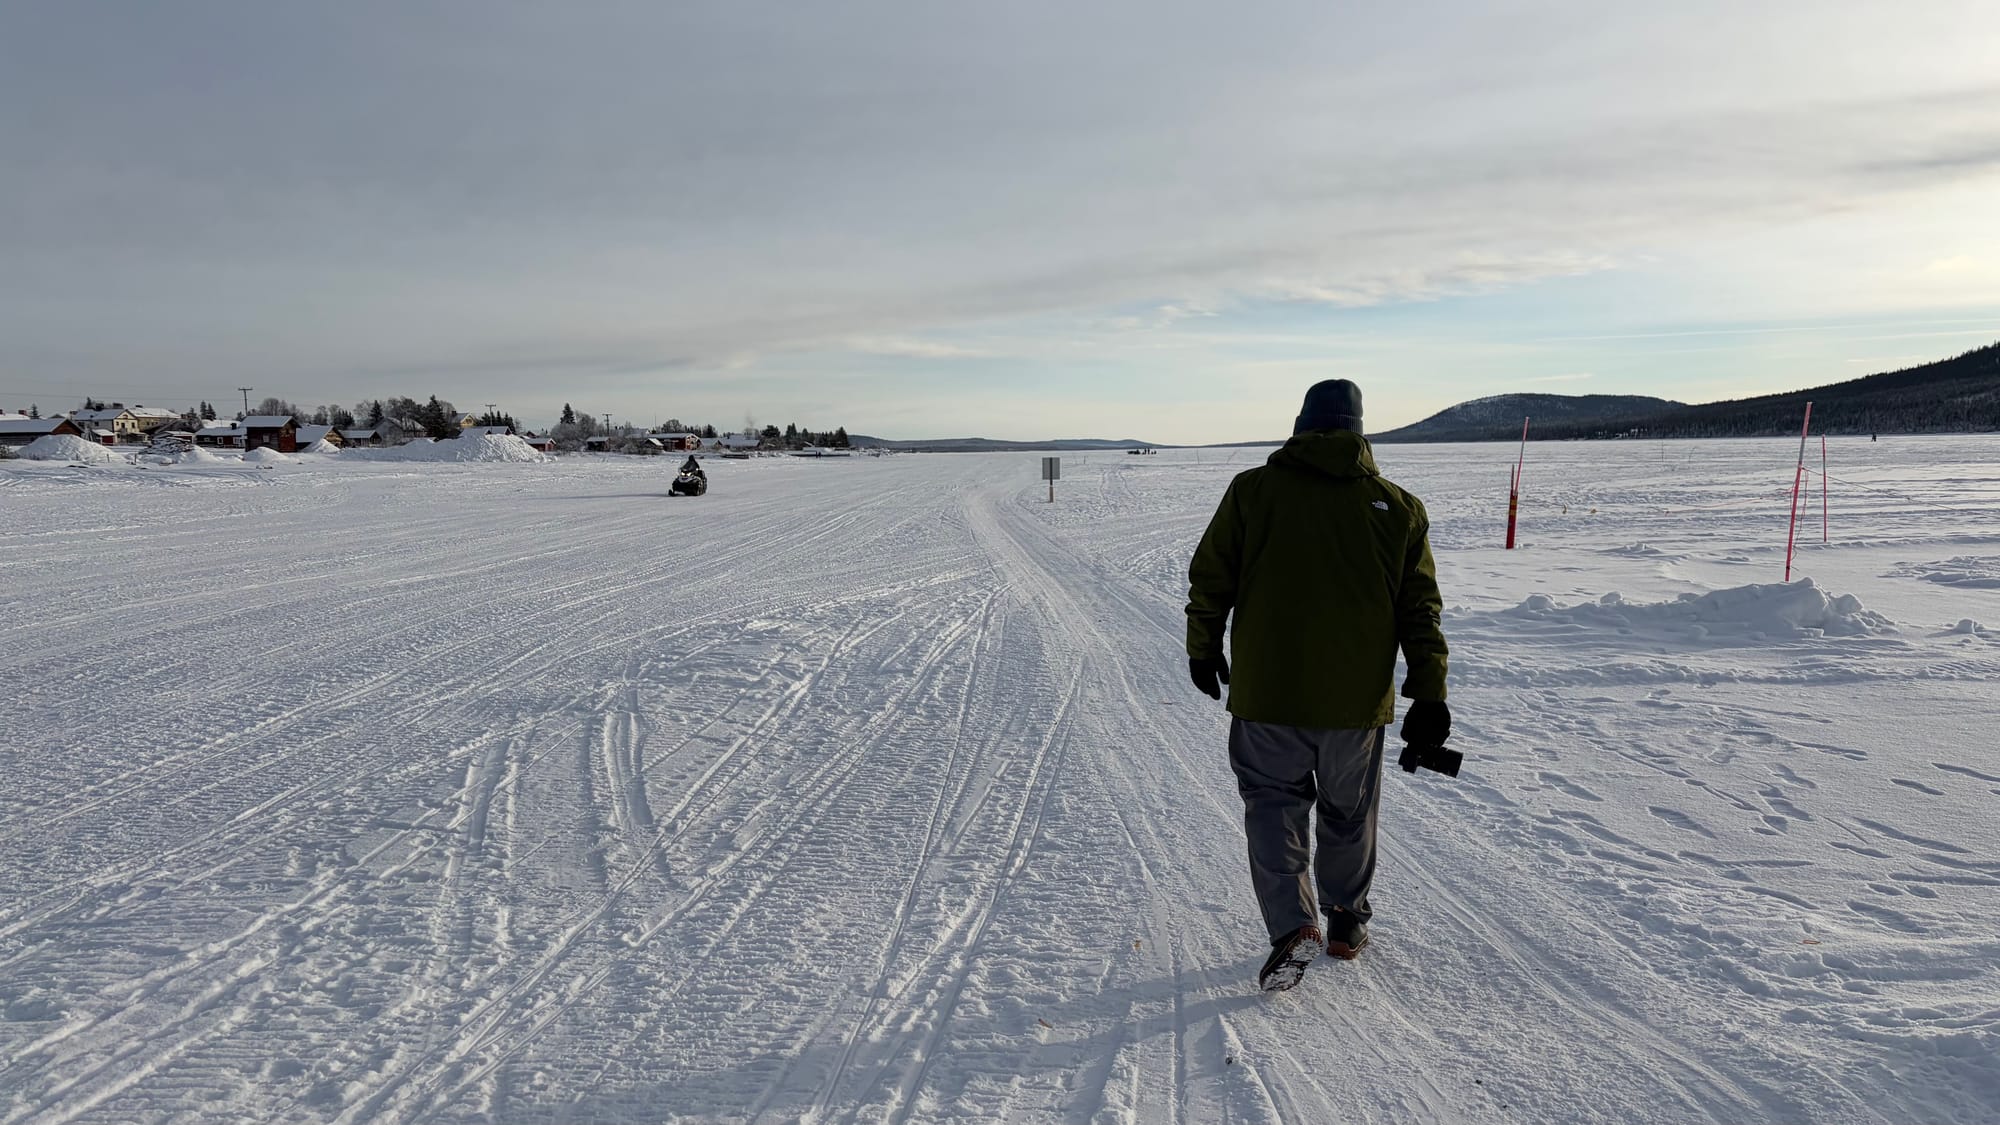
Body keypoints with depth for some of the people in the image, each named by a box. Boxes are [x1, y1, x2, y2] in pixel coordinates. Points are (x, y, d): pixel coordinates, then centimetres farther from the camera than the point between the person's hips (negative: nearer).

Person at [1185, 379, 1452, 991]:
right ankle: (1346, 919, 35)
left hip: (1266, 693, -2)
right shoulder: (1400, 507, 3)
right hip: (1359, 698, 2)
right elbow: (1421, 610, 3)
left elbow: (1209, 579, 0)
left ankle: (1292, 924, -4)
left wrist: (1203, 650, 14)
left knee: (1273, 801, 12)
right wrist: (1429, 696, 7)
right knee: (1349, 812, 20)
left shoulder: (1252, 490, -3)